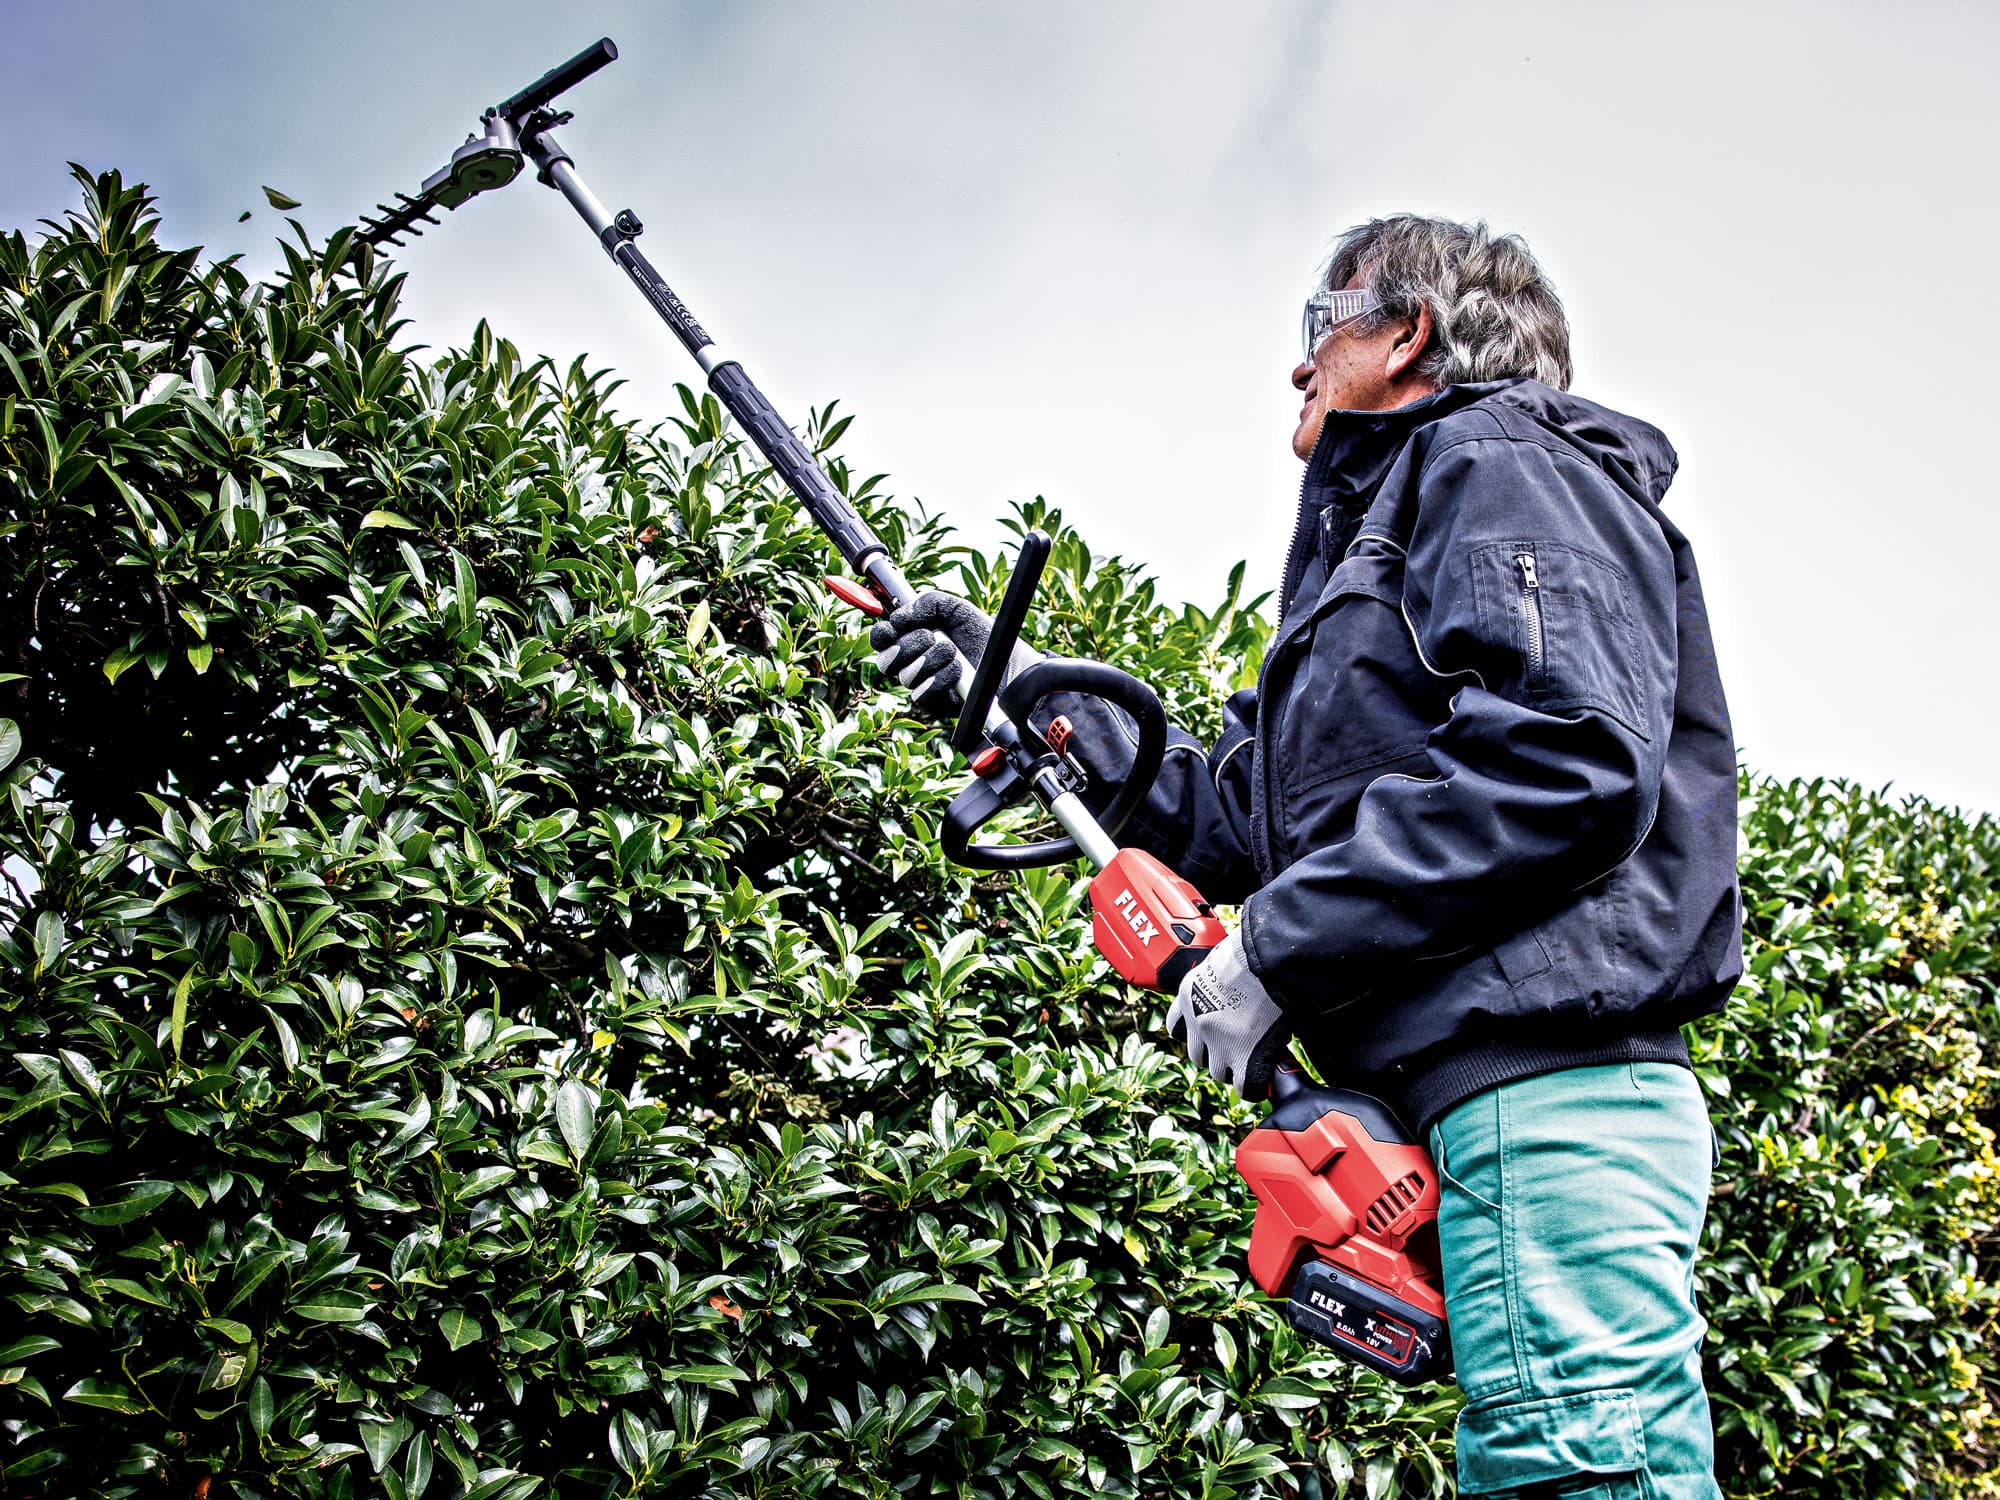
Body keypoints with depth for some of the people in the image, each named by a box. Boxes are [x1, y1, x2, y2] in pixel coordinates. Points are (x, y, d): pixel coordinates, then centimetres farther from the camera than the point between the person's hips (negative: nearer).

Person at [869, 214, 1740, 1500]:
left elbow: (1569, 758, -17)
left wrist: (1281, 949, -14)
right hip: (1489, 1100, 10)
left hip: (1544, 1096, -10)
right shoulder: (1379, 534, 31)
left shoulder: (1503, 462, 1)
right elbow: (1239, 813, 28)